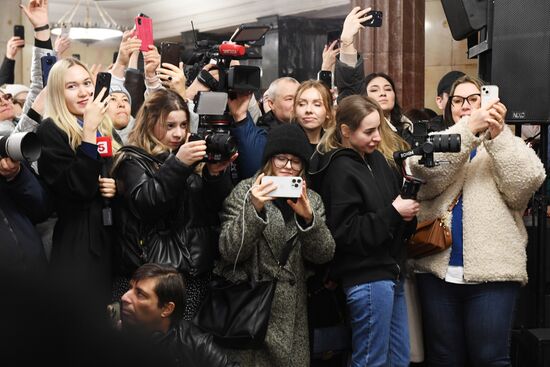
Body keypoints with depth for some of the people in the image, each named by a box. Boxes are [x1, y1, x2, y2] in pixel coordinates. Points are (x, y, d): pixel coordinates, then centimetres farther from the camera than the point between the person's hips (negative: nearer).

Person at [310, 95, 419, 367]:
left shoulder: (376, 159, 10)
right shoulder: (340, 170, -13)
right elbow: (345, 232, -18)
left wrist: (407, 212, -3)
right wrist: (392, 213, -17)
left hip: (390, 272, 8)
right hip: (368, 279, -8)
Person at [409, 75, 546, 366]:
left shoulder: (507, 145, 10)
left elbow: (526, 183, -9)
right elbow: (427, 174, -11)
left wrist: (498, 134, -17)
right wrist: (468, 128, -21)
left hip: (491, 270, -2)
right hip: (438, 268, 2)